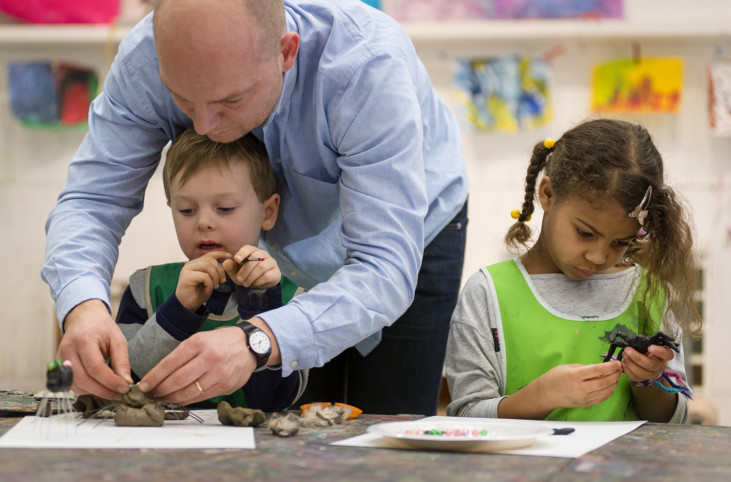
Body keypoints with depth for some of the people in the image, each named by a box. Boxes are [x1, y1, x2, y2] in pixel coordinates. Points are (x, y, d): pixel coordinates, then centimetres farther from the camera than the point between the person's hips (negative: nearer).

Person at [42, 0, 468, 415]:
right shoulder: (149, 56, -32)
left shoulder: (370, 64, -42)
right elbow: (93, 199, -27)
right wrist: (83, 306, -50)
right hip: (282, 242, 3)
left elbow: (386, 271, -46)